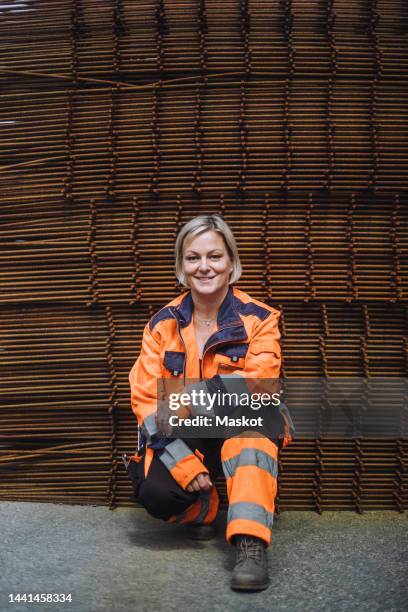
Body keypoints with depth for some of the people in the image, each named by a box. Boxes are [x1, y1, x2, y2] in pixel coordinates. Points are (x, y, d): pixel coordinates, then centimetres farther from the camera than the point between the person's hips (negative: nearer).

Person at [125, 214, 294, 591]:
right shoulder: (163, 324, -1)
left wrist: (188, 400, -30)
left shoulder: (259, 319, -6)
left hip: (243, 437, -1)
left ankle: (251, 543, -34)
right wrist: (183, 461, -21)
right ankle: (203, 508, 9)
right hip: (183, 439, 2)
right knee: (154, 492, -28)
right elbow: (146, 398, -8)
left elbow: (260, 383, -22)